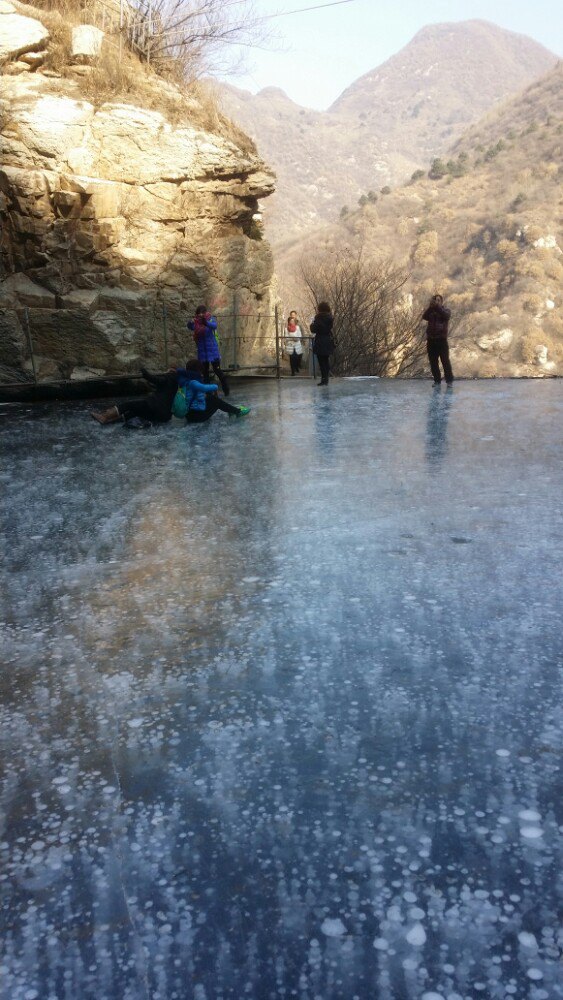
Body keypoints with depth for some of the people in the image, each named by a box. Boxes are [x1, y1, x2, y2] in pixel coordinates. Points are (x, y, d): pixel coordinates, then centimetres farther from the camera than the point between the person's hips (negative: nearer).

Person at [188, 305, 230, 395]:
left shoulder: (211, 319, -7)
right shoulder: (196, 321, -1)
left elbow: (214, 326, -29)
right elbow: (190, 327, -21)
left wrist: (206, 323, -50)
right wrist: (191, 322, -45)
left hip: (212, 349, -3)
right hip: (202, 350, 3)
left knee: (217, 369, -3)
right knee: (205, 371, 9)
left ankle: (226, 388, 10)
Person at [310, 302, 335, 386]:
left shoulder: (318, 318, -14)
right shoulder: (330, 318, 5)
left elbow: (313, 330, -14)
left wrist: (312, 323, 6)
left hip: (320, 343, -7)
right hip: (328, 342, 7)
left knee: (321, 361, -2)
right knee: (326, 361, 14)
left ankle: (324, 379, -4)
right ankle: (326, 379, 17)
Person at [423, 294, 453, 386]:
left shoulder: (446, 310, 8)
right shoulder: (430, 311, 13)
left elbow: (446, 316, -16)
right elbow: (424, 316, -8)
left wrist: (437, 306, -22)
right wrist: (430, 307, -22)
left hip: (442, 339, -3)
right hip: (431, 340, 3)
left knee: (445, 361, -6)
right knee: (433, 362, 3)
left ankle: (449, 380, -1)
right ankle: (437, 380, 11)